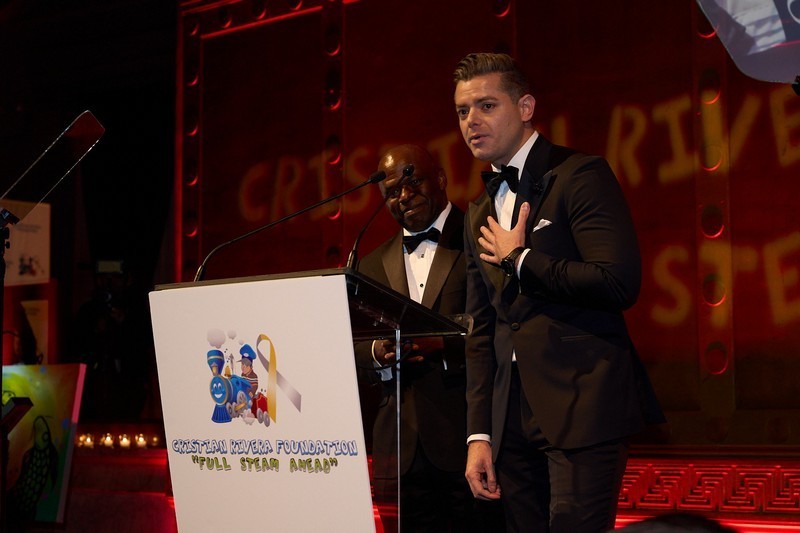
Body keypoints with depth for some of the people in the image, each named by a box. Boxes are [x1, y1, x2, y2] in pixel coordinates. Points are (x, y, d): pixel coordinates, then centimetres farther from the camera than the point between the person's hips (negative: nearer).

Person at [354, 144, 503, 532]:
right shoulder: (374, 265, 19)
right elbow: (353, 350, 17)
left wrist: (446, 345, -20)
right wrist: (377, 354, -4)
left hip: (468, 434, -4)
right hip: (402, 449, 5)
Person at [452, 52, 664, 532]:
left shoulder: (580, 176, -5)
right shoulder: (480, 215, 19)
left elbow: (620, 284, -18)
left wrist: (520, 258, -7)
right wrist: (479, 435, 11)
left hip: (583, 407, -7)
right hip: (513, 417, 7)